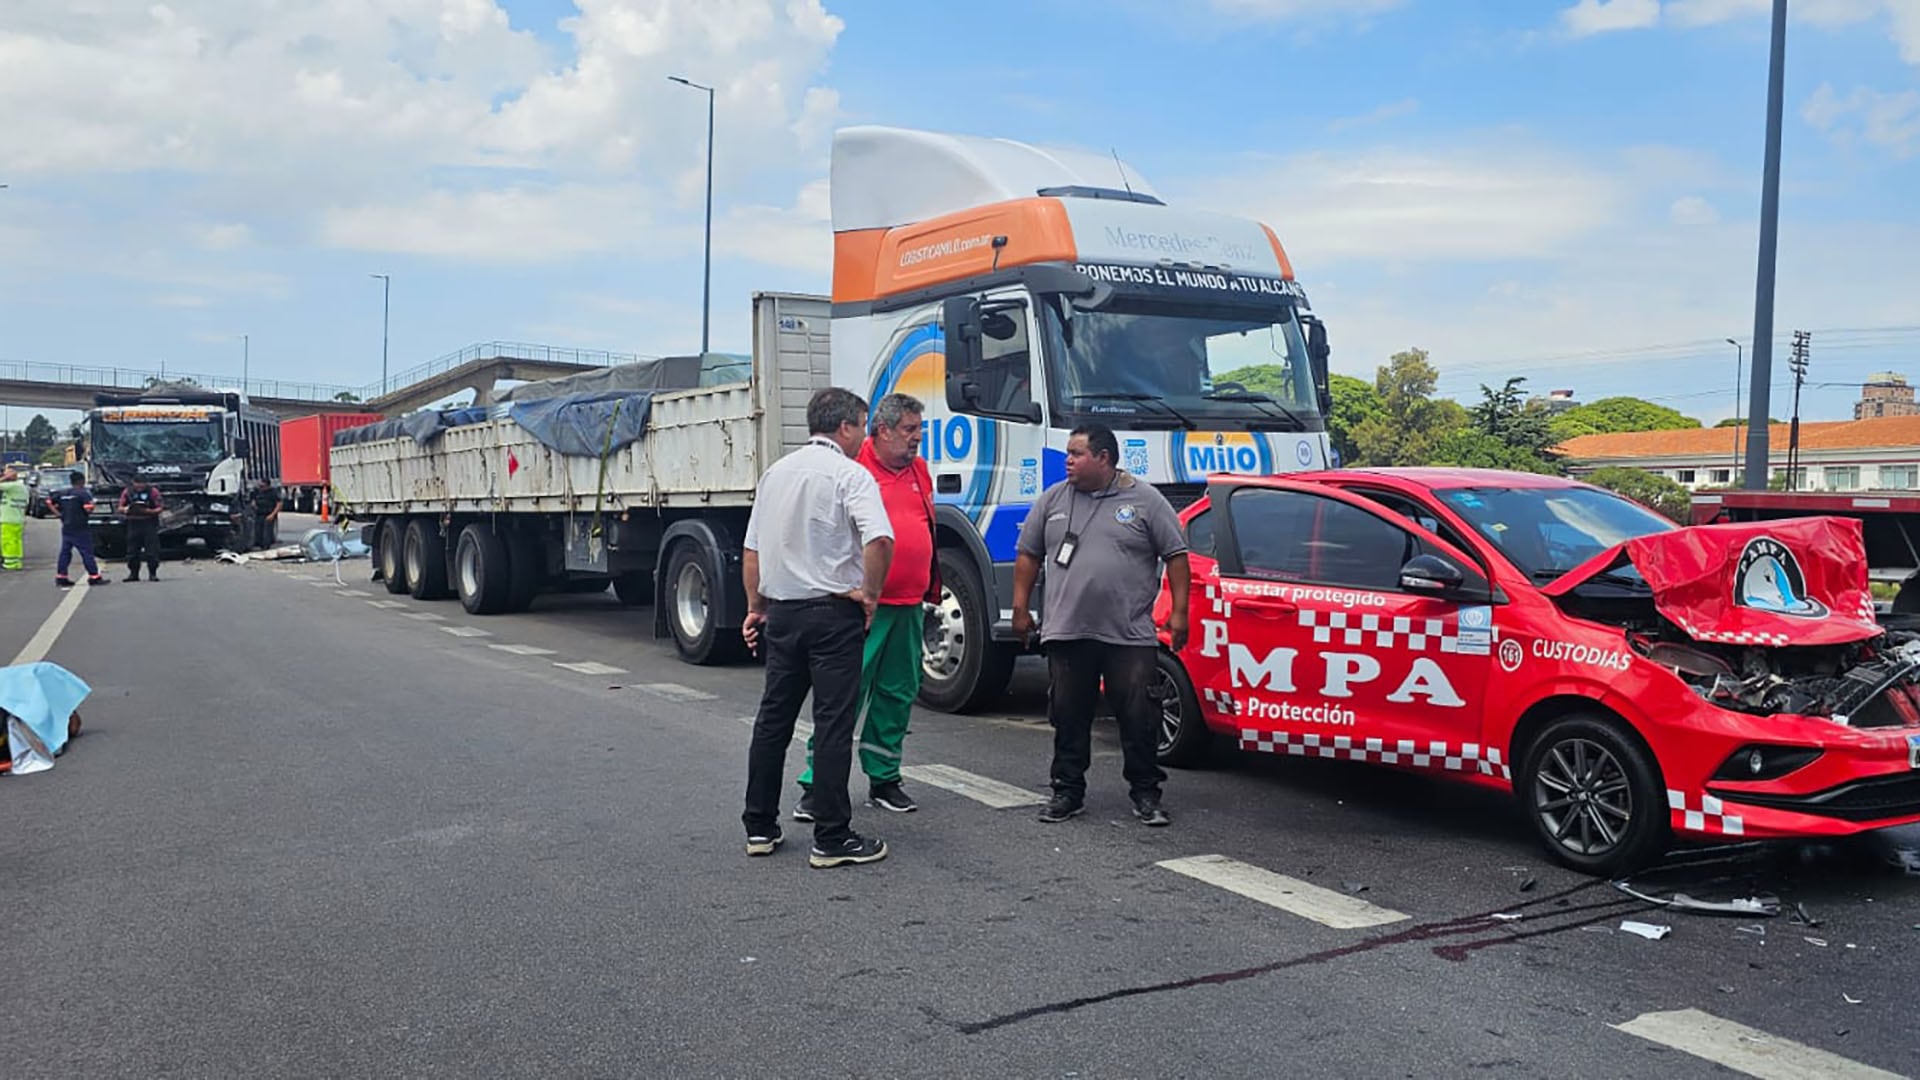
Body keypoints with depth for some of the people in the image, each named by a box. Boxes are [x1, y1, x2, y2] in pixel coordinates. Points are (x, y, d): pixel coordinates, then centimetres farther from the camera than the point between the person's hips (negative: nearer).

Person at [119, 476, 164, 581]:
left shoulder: (153, 491, -1)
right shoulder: (127, 492, 6)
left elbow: (160, 508, -3)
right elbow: (120, 508, 7)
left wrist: (149, 511, -21)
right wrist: (125, 509, -15)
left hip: (149, 523, -3)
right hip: (133, 524, 3)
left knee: (152, 551, -5)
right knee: (132, 551, 5)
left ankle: (152, 573, 1)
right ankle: (133, 573, 13)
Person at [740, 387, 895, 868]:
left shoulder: (776, 472, 12)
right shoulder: (850, 474, -9)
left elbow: (751, 551, 15)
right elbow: (879, 540, -25)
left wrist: (755, 607, 21)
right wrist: (869, 593, -12)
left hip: (780, 610, 7)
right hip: (833, 612, -7)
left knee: (773, 717, 14)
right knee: (833, 724, -3)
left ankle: (760, 827, 21)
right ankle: (832, 839, 1)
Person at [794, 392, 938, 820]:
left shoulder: (919, 469, 14)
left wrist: (932, 588, 20)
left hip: (910, 605, 7)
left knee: (898, 694, 13)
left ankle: (884, 779, 25)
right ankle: (816, 785, 0)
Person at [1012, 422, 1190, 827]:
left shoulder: (1146, 501, 1)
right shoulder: (1052, 500, 10)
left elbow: (1176, 555, 2)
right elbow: (1028, 555, 14)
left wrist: (1179, 612, -4)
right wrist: (1021, 608, 9)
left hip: (1130, 636, -2)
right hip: (1066, 633, 3)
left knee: (1138, 717, 1)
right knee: (1069, 718, 8)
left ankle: (1145, 794, 14)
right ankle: (1068, 791, 20)